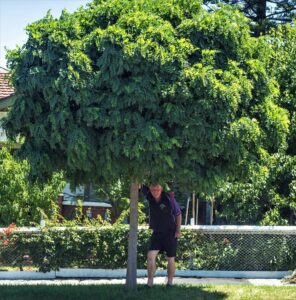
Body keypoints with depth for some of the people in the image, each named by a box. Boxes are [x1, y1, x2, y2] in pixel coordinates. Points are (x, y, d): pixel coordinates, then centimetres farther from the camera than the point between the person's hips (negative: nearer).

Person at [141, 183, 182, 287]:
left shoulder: (169, 198, -16)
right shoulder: (149, 196, -9)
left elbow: (178, 213, -5)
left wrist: (178, 230, -7)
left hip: (170, 233, -2)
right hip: (157, 233, 2)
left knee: (170, 259, 5)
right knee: (151, 256, -13)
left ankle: (170, 283, 20)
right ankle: (149, 283, -9)